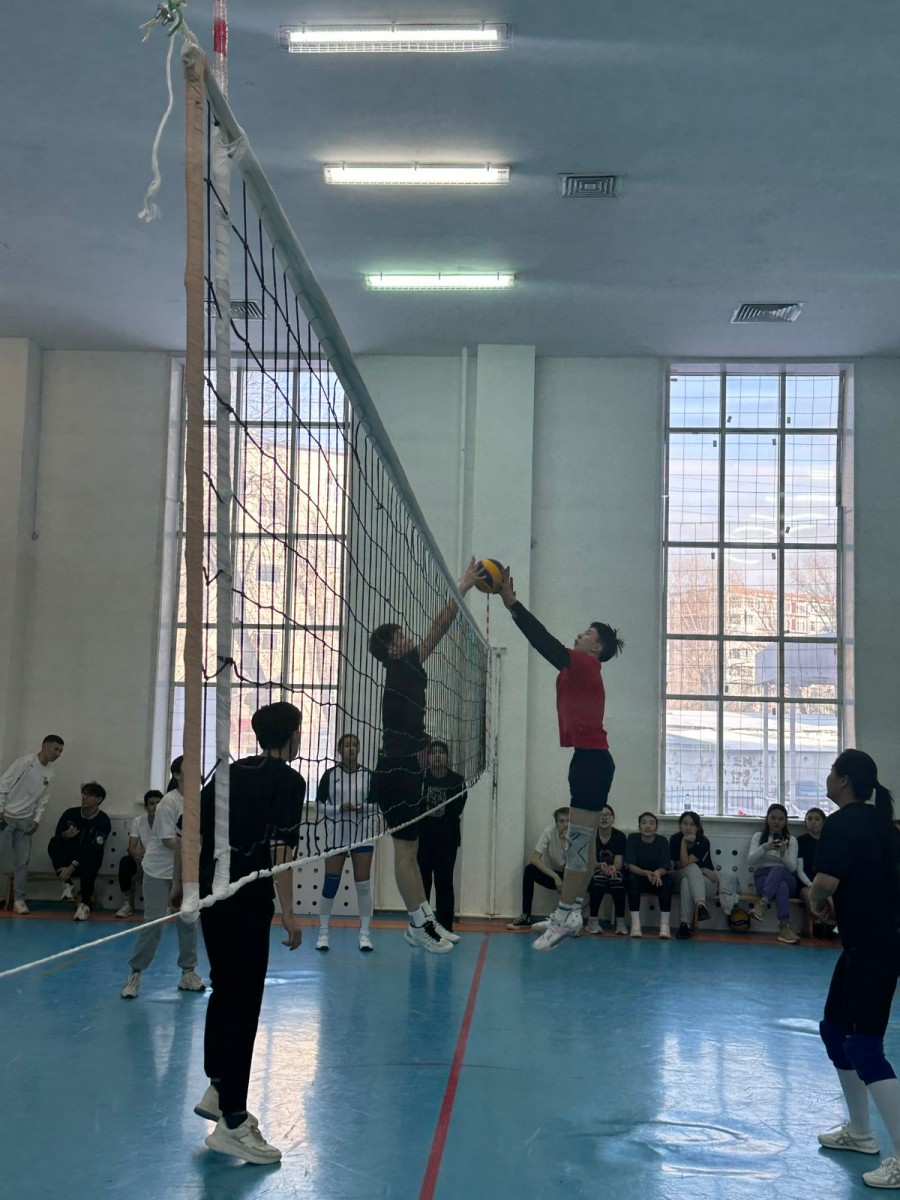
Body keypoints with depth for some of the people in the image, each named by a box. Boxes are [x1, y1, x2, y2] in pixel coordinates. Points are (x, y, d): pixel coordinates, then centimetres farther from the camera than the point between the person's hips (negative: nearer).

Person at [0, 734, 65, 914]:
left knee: (23, 862, 4)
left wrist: (37, 819, -2)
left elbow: (43, 799, 11)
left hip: (26, 821, 5)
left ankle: (19, 900, 9)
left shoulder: (50, 773, 7)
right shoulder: (25, 762, -11)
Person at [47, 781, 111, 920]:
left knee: (91, 857, -36)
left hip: (86, 863, -3)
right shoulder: (70, 814, -1)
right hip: (68, 859, 3)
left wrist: (72, 867, -28)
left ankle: (86, 902, -22)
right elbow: (57, 836, 2)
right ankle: (67, 885, -14)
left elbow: (92, 849, -20)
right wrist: (64, 835, -22)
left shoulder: (103, 821, -12)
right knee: (54, 843, -23)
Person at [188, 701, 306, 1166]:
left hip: (211, 895, 8)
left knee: (224, 992, 21)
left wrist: (182, 882, 25)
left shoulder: (229, 771, 13)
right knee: (243, 1005, -4)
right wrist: (288, 912, -16)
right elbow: (281, 847, -16)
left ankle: (217, 1090, 33)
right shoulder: (288, 781, -7)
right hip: (248, 903, -8)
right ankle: (231, 1123, -2)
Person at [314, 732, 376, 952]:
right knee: (330, 883, 2)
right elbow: (320, 806, -1)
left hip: (362, 834, 1)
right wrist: (340, 808, -16)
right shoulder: (330, 775, -1)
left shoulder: (367, 775, 2)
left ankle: (364, 933, 9)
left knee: (363, 884, 2)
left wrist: (363, 807, -15)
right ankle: (323, 932, 13)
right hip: (336, 834, -1)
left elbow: (376, 805, 5)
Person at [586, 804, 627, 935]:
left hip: (615, 872, 1)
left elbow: (618, 863, -15)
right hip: (594, 874, 0)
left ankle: (620, 921, -29)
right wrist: (601, 866, -37)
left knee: (617, 876, -34)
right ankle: (593, 920, -30)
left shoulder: (620, 836, -7)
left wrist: (612, 868, -40)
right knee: (599, 875, -35)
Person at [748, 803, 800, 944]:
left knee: (777, 870, -39)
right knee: (781, 887, -39)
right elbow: (750, 860, -3)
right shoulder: (758, 836, 12)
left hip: (786, 878, 1)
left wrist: (783, 853, -20)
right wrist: (764, 848, -22)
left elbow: (792, 868, 1)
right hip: (763, 877, 0)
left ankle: (763, 903, -56)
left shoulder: (791, 840, 12)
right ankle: (785, 926, -50)